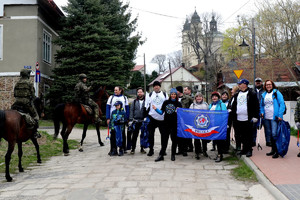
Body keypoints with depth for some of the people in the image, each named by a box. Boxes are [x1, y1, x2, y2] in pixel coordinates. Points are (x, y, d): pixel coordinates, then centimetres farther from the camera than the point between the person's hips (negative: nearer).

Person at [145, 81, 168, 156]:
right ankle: (151, 149, 10)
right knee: (151, 134, 1)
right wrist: (147, 115, -4)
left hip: (162, 117, 0)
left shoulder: (164, 94, 11)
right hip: (152, 117, 0)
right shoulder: (150, 95, 9)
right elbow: (147, 105, 6)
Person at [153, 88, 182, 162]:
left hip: (175, 124, -1)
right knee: (164, 139, 2)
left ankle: (173, 155, 19)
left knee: (174, 139, 6)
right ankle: (161, 155, 8)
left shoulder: (178, 104, 2)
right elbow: (161, 112, 7)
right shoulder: (166, 102, 6)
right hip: (167, 123, 1)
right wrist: (156, 109, -9)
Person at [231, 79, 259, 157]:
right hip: (238, 119, 6)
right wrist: (233, 116, 15)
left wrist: (255, 116, -12)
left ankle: (249, 150, 6)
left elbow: (256, 106, -6)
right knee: (242, 135, 10)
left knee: (248, 135, 0)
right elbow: (233, 106, 20)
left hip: (248, 119, -6)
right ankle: (244, 149, 20)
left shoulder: (251, 94, -3)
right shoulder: (237, 94, 16)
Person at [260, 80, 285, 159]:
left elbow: (282, 104, -8)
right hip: (266, 118, 6)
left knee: (274, 134, -10)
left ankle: (277, 151, -2)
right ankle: (273, 149, 22)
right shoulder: (264, 95, 14)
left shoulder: (276, 93, -3)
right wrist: (262, 112, 6)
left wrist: (280, 115, -16)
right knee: (269, 134, 11)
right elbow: (261, 105, 25)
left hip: (274, 117, -6)